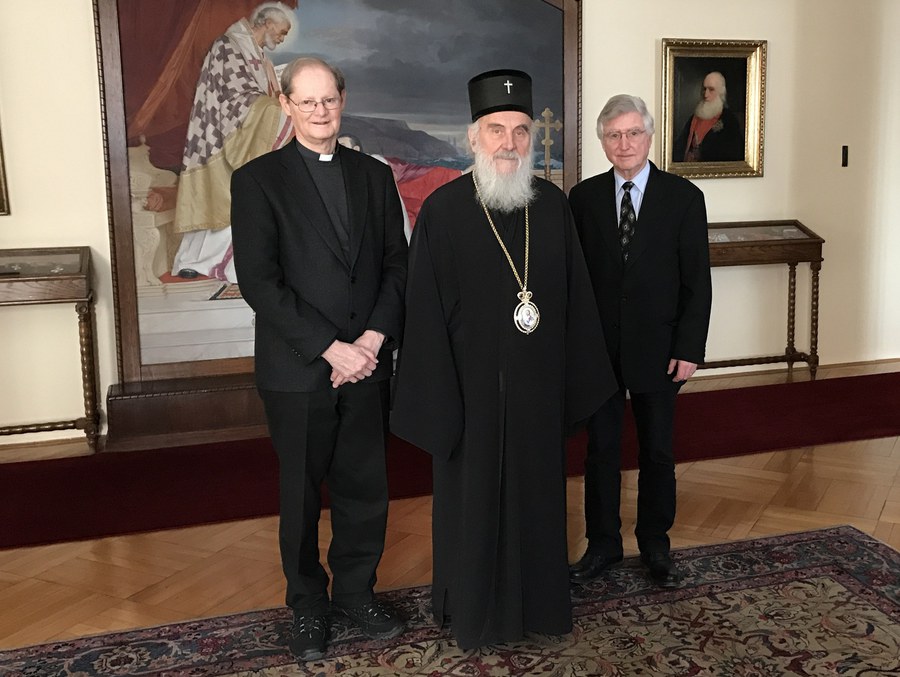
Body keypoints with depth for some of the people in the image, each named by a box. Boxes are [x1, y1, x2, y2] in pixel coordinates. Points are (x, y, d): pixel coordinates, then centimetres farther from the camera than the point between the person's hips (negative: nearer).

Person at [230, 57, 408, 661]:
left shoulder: (374, 176, 9)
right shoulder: (258, 180, -4)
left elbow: (398, 265, 6)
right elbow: (259, 282, -12)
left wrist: (374, 338, -9)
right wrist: (332, 349, -16)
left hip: (367, 363, 3)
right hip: (298, 369, -3)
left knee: (366, 487, 11)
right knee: (302, 494, 11)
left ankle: (356, 590, 32)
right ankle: (309, 603, 31)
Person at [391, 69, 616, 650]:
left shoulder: (553, 205, 0)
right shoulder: (442, 211, -11)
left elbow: (576, 297, 5)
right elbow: (425, 316, -11)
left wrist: (579, 379, 4)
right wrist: (437, 401, -13)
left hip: (539, 387, 4)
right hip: (474, 388, -3)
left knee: (538, 490, 17)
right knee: (474, 498, 12)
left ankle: (539, 599, 39)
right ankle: (473, 609, 33)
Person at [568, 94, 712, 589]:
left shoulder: (683, 197, -2)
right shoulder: (583, 197, 2)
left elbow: (697, 283, -3)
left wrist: (689, 349, -8)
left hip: (658, 350, -1)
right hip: (597, 348, 1)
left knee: (657, 451, 11)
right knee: (601, 450, 10)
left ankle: (655, 546, 27)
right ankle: (603, 544, 25)